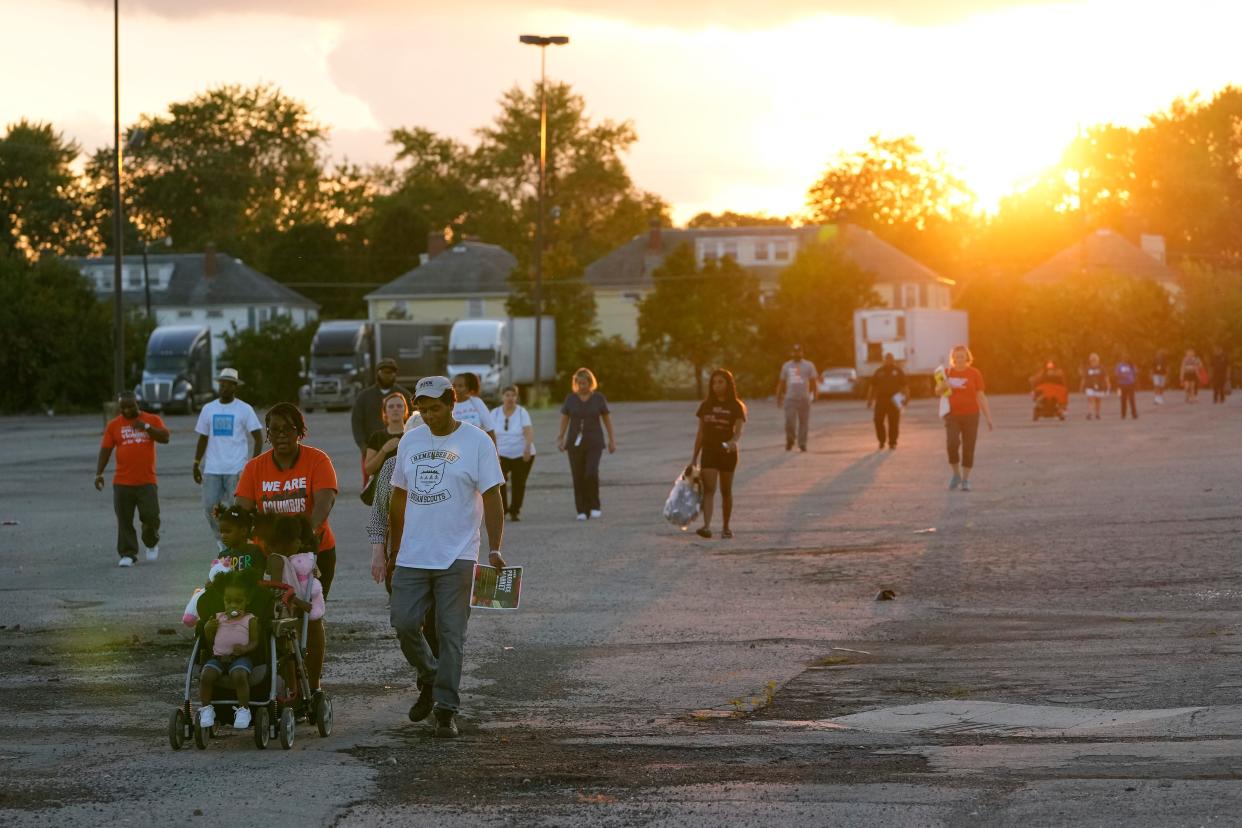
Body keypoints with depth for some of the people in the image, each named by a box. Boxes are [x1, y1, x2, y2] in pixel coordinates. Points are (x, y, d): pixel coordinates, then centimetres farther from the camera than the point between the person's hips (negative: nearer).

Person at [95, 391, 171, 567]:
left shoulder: (152, 420, 6)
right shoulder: (114, 425, 6)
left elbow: (165, 438, -5)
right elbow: (105, 450, 4)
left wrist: (146, 427, -17)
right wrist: (99, 473, -4)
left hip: (147, 480, -1)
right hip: (122, 482, 1)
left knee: (151, 516, -4)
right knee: (124, 520, -1)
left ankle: (152, 543, 23)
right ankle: (128, 554, 4)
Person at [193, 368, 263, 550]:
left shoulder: (244, 409, 0)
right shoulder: (208, 409, 11)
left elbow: (258, 438, -1)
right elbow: (203, 439, 17)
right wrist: (196, 464, 10)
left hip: (237, 470, -3)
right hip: (212, 468, 3)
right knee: (210, 507, -3)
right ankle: (222, 542, 16)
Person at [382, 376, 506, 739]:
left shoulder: (477, 442, -3)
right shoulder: (410, 441, 10)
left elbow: (491, 498, -5)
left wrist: (494, 549, -11)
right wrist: (395, 548, 18)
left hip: (456, 557, -4)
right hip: (412, 557, 4)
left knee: (450, 634, -3)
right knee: (404, 624, -1)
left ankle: (446, 709, 1)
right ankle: (428, 680, 25)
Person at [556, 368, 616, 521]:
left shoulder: (598, 398, 0)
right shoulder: (571, 398, 3)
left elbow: (607, 419, 6)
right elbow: (564, 419, 7)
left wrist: (612, 440, 5)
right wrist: (560, 438, -2)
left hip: (594, 442, -2)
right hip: (575, 442, 2)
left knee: (591, 473, -17)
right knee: (578, 477, -2)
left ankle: (595, 506, 0)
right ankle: (582, 510, 5)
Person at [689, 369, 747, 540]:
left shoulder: (736, 407, -2)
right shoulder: (706, 406, 7)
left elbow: (738, 431, -13)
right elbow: (700, 432, 11)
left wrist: (733, 442, -36)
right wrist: (694, 457, 10)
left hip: (728, 452, -1)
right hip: (709, 451, 1)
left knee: (726, 491, 9)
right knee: (709, 489, -13)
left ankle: (725, 527, 22)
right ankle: (706, 527, -26)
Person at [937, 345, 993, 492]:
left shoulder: (974, 373, -1)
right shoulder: (948, 372, 6)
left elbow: (981, 396, 0)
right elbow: (937, 391, 16)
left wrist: (988, 417, -5)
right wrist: (944, 386, -8)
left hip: (970, 415, -1)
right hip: (952, 416, 1)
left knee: (968, 448, 1)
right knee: (952, 444, -17)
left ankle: (965, 480, 13)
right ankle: (956, 475, 4)